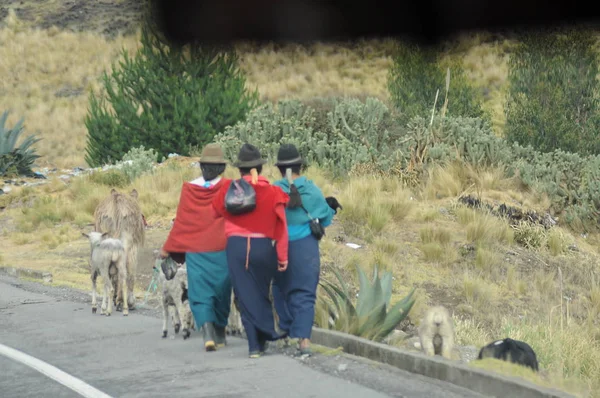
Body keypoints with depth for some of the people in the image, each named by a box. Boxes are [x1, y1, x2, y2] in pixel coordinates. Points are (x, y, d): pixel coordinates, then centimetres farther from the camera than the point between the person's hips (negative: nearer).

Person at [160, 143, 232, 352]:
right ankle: (220, 334, 24)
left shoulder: (189, 189, -1)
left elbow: (180, 221, 3)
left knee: (200, 293, 0)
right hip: (222, 249, 0)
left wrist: (167, 248, 11)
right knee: (221, 291, 15)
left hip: (195, 251, 0)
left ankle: (208, 333, -20)